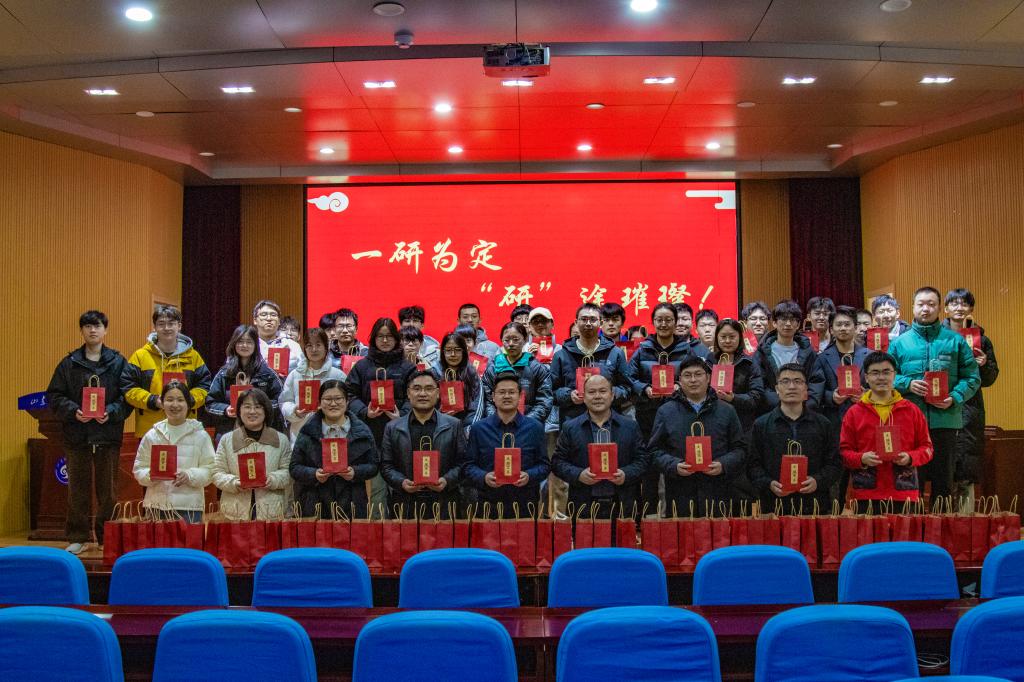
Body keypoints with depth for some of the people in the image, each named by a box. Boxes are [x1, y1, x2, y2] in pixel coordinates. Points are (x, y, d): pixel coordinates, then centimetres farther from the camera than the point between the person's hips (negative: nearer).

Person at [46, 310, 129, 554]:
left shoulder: (118, 362, 4)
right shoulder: (68, 363, 7)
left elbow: (128, 396, 0)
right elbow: (54, 396, 5)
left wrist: (111, 412, -15)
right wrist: (73, 411, -11)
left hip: (108, 435, -1)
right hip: (76, 434, 1)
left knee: (108, 488, 5)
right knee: (78, 488, 7)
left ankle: (108, 536, 15)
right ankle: (77, 536, 17)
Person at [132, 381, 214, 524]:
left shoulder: (200, 435, 3)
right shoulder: (151, 435, 10)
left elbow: (209, 471, -1)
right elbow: (138, 469, 10)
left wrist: (189, 476, -18)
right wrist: (150, 475, -10)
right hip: (157, 507, 2)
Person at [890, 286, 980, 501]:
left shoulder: (955, 340, 8)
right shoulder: (899, 342, 9)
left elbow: (972, 377, 4)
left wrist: (955, 398, -11)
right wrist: (907, 384, -11)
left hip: (945, 421, 0)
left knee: (943, 482, 8)